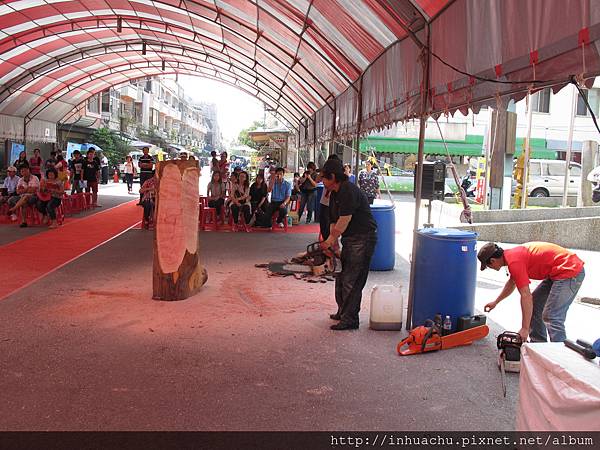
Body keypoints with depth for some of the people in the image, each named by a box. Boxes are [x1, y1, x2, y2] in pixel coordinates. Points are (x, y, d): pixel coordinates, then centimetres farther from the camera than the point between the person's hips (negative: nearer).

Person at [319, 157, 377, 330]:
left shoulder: (349, 191, -19)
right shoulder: (334, 195, 13)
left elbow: (344, 221, -21)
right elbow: (333, 222, 12)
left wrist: (330, 241, -12)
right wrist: (334, 245, 3)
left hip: (363, 239, -10)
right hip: (349, 239, 10)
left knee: (351, 281, -8)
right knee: (341, 276, 16)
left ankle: (350, 319, -1)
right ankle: (343, 312, 28)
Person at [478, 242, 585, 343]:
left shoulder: (514, 261, -19)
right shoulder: (513, 254, 12)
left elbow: (526, 296, -22)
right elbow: (512, 283, 31)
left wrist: (525, 328, -17)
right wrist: (496, 302, 42)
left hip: (570, 272, -11)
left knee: (551, 317, -15)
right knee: (534, 304, 18)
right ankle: (538, 345, 24)